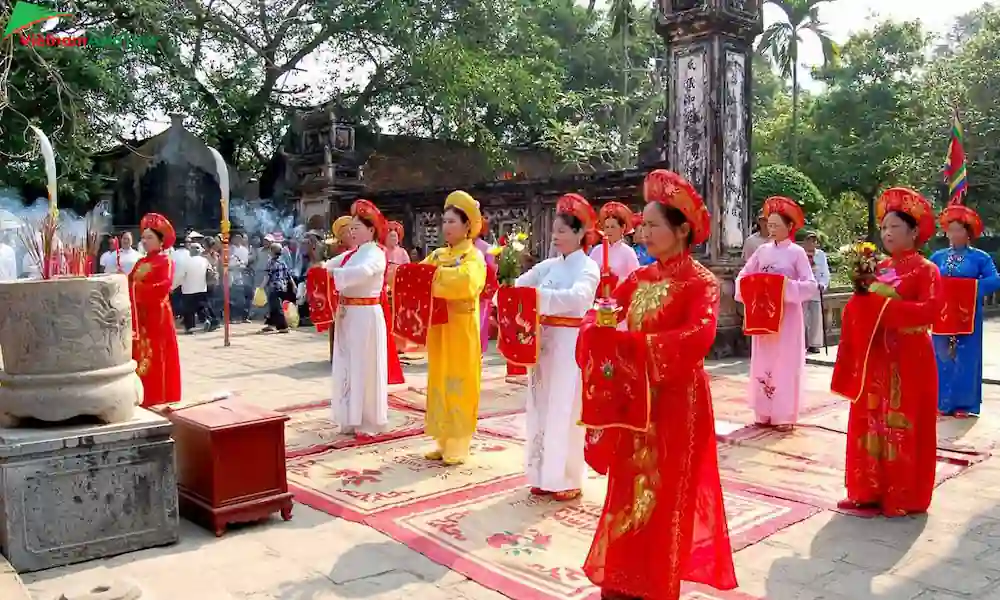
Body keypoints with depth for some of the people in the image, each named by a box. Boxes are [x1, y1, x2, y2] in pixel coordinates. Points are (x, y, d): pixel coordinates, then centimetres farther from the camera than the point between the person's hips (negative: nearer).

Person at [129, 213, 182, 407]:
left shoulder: (166, 262, -5)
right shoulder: (140, 262, 17)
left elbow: (164, 287, -20)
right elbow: (131, 283, 9)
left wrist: (138, 286, -21)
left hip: (158, 315, -7)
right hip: (139, 316, 7)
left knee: (157, 358, -5)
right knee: (140, 355, 9)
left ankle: (160, 398, 0)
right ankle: (144, 397, 16)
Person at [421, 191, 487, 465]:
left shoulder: (473, 256, -7)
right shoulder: (437, 255, 14)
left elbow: (465, 281, -27)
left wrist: (434, 275, -23)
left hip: (460, 328, -7)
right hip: (438, 325, 7)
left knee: (458, 384, -1)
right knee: (440, 382, 10)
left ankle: (458, 447, 8)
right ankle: (443, 442, 20)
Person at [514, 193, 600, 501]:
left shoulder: (588, 267, -6)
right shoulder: (549, 265, 11)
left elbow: (577, 297, -26)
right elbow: (518, 284, 7)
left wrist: (539, 295, -35)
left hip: (570, 342, -6)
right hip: (544, 340, 6)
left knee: (565, 411, -1)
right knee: (542, 407, 9)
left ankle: (568, 479, 11)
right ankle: (545, 474, 20)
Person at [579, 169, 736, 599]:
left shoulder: (701, 283, -11)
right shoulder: (639, 279, 8)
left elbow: (699, 337, -28)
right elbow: (597, 319, 5)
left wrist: (635, 342, -31)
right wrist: (596, 334, -18)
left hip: (677, 401, -6)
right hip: (634, 397, 6)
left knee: (664, 497, 4)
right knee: (629, 492, 12)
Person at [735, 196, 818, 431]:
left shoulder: (797, 252, -5)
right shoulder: (763, 250, 5)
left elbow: (811, 285, -9)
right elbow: (743, 275, 9)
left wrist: (787, 286, -24)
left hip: (787, 314, -4)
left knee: (785, 362, 0)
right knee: (763, 362, 6)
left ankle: (784, 415, 6)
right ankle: (765, 412, 15)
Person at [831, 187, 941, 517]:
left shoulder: (926, 269, -7)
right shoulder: (878, 268, 11)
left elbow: (931, 309, -21)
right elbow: (861, 308, 11)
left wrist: (886, 305, -23)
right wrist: (861, 291, -8)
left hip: (908, 359, -6)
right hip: (875, 356, 6)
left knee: (903, 426, 0)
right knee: (870, 422, 9)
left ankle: (904, 497, 11)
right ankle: (869, 490, 18)